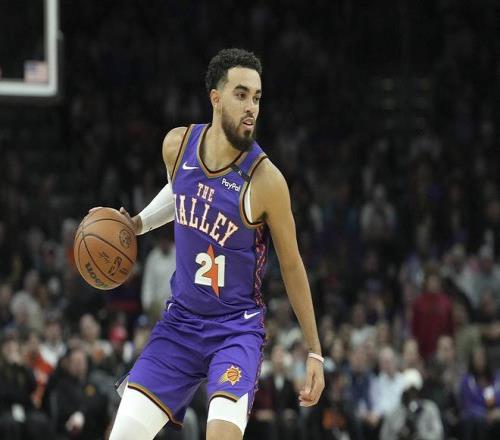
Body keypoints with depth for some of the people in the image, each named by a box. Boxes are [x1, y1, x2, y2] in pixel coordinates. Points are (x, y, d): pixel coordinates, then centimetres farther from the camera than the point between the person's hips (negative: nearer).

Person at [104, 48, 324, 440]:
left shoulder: (265, 180, -17)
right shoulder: (178, 145, -4)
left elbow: (292, 266, -6)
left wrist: (315, 352, -2)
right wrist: (138, 224, 6)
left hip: (237, 329, -4)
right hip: (180, 321, 4)